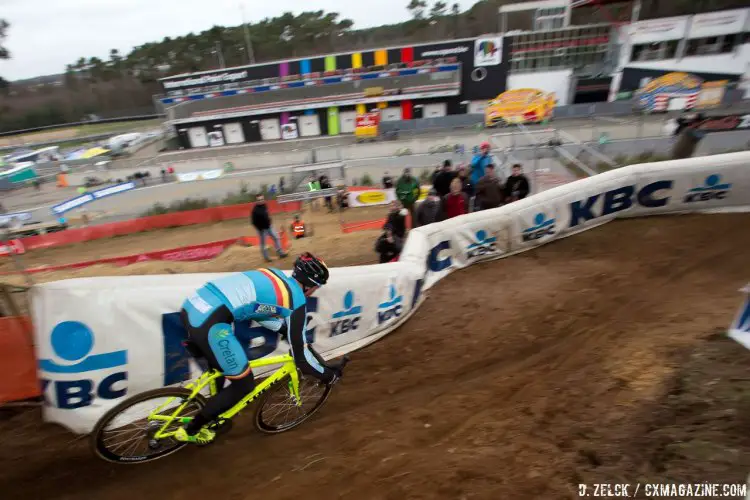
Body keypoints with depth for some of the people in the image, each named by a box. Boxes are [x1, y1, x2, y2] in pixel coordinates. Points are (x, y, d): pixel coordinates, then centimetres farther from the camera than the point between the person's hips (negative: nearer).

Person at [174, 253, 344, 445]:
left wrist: (285, 329, 42)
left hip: (192, 306, 10)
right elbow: (300, 353, 1)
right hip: (209, 322, -9)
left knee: (219, 367, 33)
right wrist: (328, 374, 16)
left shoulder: (275, 275, 19)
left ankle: (212, 415, 50)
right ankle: (190, 430, 26)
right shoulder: (297, 301, -2)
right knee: (244, 384, 10)